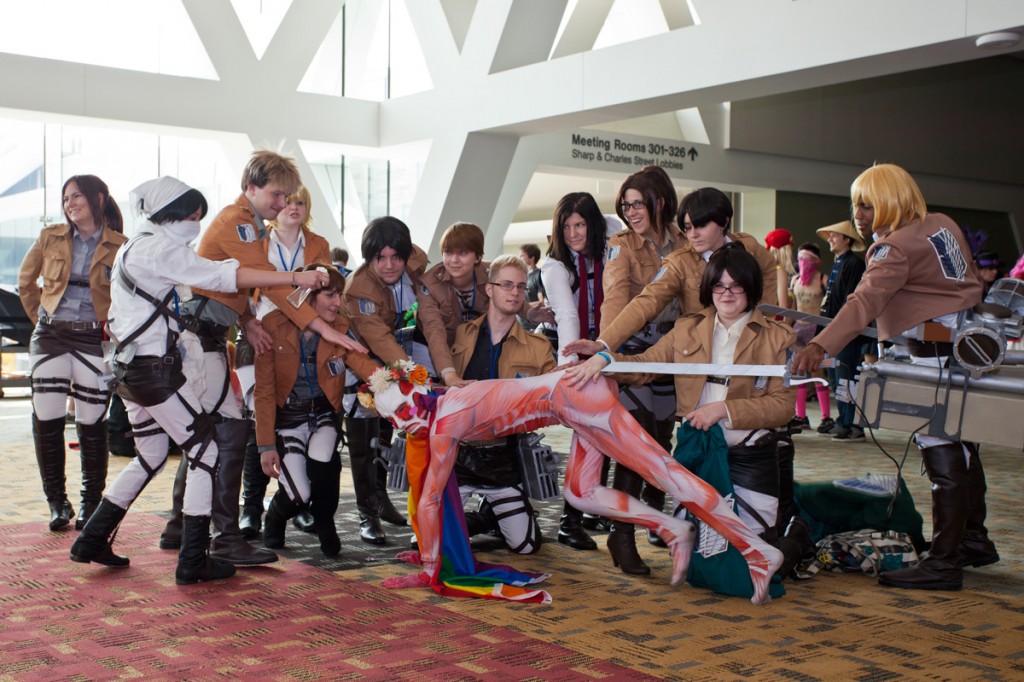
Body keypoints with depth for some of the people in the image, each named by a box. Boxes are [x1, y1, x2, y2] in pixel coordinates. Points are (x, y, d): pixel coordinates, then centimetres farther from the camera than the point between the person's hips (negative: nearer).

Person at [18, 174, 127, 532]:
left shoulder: (120, 247, -2)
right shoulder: (50, 238, 7)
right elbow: (26, 280, 20)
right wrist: (40, 316, 16)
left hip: (94, 340, -2)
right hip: (50, 337, 3)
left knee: (91, 423, 1)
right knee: (46, 419, 0)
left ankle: (90, 502, 16)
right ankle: (57, 502, 14)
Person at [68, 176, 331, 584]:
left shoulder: (137, 247, 17)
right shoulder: (160, 249, -13)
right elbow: (225, 276, -21)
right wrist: (295, 278, -21)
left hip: (131, 366, 10)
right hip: (155, 369, -10)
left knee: (151, 454, 21)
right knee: (205, 451, -4)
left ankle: (91, 540, 26)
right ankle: (193, 562, -3)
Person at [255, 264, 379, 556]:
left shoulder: (341, 326, -9)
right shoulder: (273, 326, -15)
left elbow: (360, 361, -26)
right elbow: (264, 391, -11)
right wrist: (266, 445, -13)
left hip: (324, 411, 2)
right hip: (287, 414, -2)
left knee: (322, 460, -30)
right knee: (299, 495, -15)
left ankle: (325, 524, 1)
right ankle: (273, 522, 24)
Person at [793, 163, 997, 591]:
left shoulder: (895, 247, -18)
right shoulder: (943, 224, 9)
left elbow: (865, 301, -33)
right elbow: (972, 281, 20)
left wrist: (821, 346, -43)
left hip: (937, 353, -10)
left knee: (942, 457, -7)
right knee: (961, 446, 19)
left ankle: (944, 562, -3)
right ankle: (974, 540, 32)